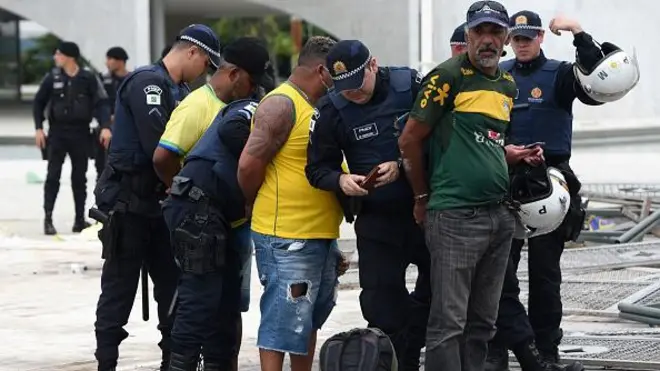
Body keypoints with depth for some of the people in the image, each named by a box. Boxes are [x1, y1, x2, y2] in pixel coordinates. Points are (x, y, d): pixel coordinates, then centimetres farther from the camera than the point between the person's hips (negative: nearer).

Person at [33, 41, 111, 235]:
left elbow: (101, 103, -4)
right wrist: (39, 128, -2)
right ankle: (48, 218, -2)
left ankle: (80, 219, 14)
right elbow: (39, 103, 7)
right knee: (53, 176, -4)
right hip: (57, 133, 0)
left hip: (80, 134, 0)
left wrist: (105, 127, -17)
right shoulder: (52, 78, 1)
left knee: (80, 177, 7)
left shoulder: (89, 78, -3)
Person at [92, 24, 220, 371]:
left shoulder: (181, 91, 14)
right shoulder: (147, 82, -16)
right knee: (120, 288, -2)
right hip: (128, 202, -9)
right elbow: (159, 148, -24)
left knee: (174, 284, 9)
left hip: (158, 202, 9)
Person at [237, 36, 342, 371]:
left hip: (322, 236, 10)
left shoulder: (318, 107, 16)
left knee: (309, 322, 17)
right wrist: (260, 208, -4)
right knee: (281, 324, -8)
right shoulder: (281, 105, -13)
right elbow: (249, 164, -18)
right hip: (287, 240, -10)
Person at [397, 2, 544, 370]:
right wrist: (424, 198, 3)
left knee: (483, 321, 12)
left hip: (501, 214, 8)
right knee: (449, 322, -7)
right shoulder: (448, 77, -7)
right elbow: (410, 139, -5)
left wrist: (515, 154, 10)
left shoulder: (508, 85, 16)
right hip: (456, 216, -7)